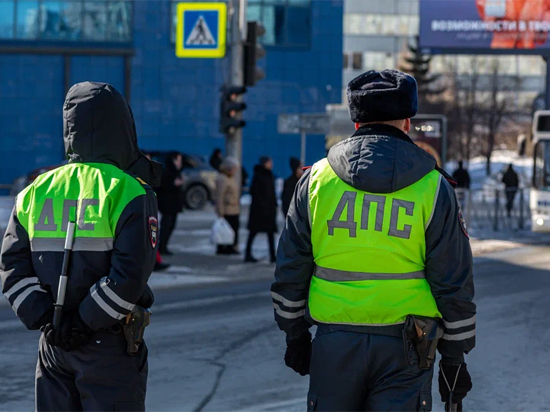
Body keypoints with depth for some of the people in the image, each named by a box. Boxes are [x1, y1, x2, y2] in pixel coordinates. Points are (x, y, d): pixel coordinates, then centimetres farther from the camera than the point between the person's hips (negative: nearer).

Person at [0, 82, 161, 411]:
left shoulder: (36, 191, 6)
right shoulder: (129, 193, -9)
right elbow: (131, 273, -18)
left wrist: (44, 319, -4)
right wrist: (86, 323, -12)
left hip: (53, 345, 5)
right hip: (110, 346, -5)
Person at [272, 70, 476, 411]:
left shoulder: (317, 179, 3)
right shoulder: (433, 188, -2)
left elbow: (290, 271, 7)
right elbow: (455, 284, -1)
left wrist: (295, 333, 18)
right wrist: (455, 356, 7)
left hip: (334, 344, 2)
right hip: (404, 351, -2)